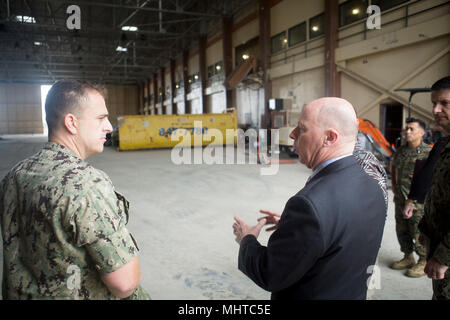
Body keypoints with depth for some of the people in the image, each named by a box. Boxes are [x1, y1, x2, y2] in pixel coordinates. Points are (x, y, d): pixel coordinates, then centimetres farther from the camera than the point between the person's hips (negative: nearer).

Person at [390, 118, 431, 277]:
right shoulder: (400, 151, 9)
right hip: (400, 199, 7)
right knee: (402, 230, 15)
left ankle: (424, 262, 18)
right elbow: (393, 166, 27)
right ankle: (408, 258, 32)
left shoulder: (429, 152, -10)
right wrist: (394, 184, 18)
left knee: (419, 232, 0)